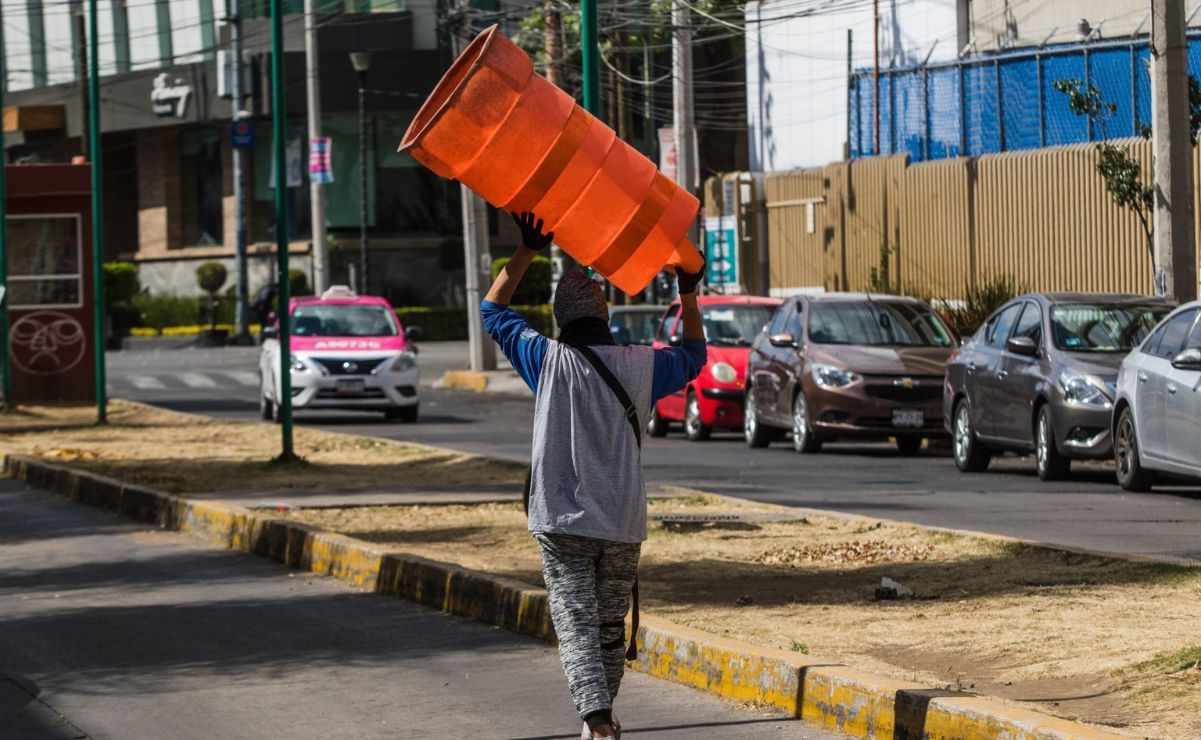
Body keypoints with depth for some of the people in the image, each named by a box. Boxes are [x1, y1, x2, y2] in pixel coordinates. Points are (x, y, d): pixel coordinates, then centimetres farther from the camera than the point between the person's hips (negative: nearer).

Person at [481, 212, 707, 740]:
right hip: (623, 522, 3)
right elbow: (693, 356, 24)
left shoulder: (550, 360, -5)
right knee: (611, 628, 16)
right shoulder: (640, 365, 2)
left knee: (576, 625, -9)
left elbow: (493, 309, 10)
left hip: (563, 521, -3)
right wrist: (689, 296, 31)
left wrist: (527, 250, 13)